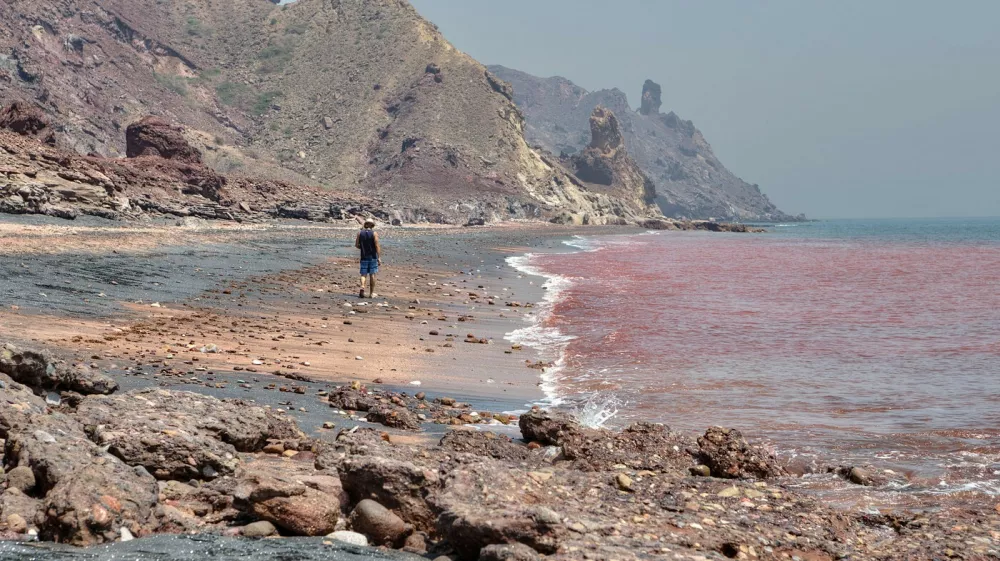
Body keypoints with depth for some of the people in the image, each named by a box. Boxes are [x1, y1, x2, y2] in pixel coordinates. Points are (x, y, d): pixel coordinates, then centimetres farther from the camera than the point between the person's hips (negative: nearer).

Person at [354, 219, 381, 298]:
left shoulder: (360, 233, 2)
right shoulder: (374, 233, -7)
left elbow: (356, 245, 3)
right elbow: (377, 246, -12)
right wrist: (379, 257, -13)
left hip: (364, 257, 2)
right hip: (373, 257, -2)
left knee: (363, 274, 6)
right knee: (372, 274, 5)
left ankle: (362, 287, -21)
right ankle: (371, 293, 9)